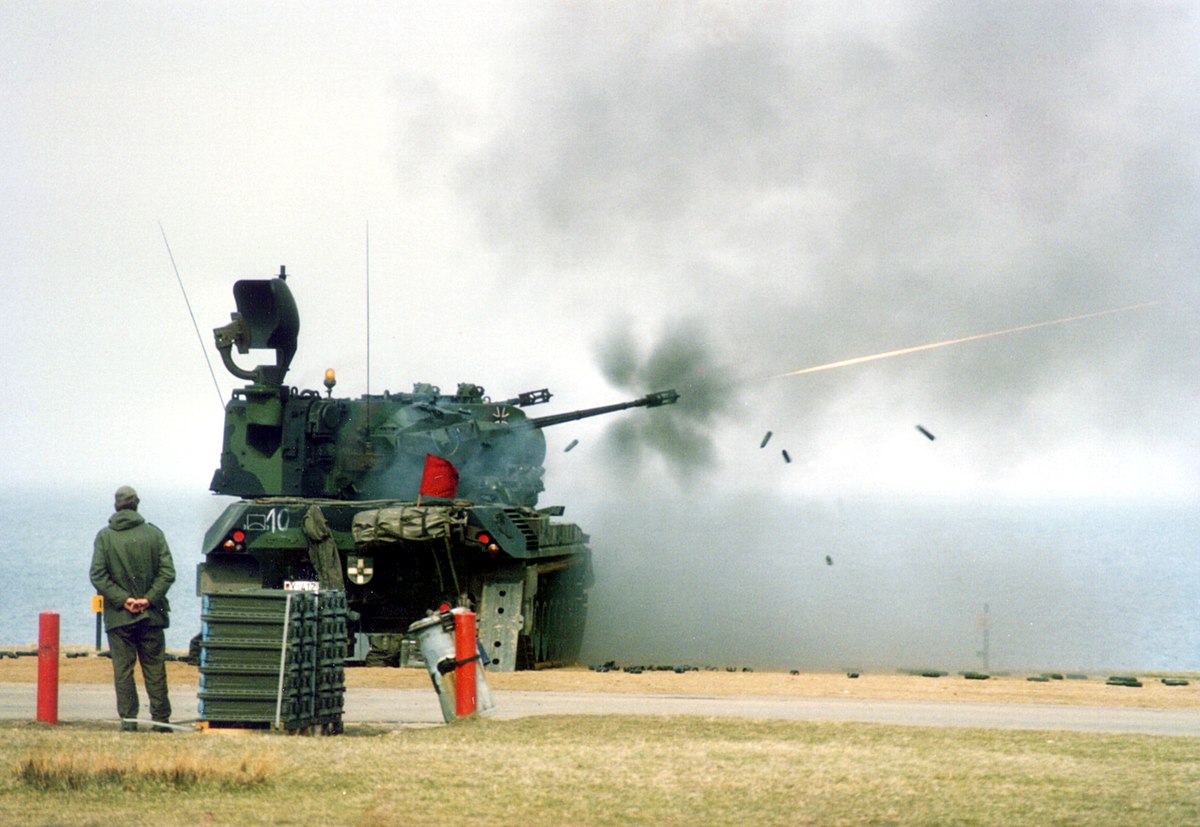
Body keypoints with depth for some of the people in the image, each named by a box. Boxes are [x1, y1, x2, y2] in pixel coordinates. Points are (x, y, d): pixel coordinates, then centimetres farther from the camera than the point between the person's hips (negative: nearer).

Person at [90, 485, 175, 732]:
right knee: (155, 670, 7)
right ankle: (161, 721, 8)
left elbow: (98, 575, -9)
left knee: (123, 670, 3)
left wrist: (123, 599, -10)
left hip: (118, 618, -1)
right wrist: (149, 599, -7)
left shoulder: (105, 536, -1)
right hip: (151, 615, 1)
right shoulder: (153, 534, 2)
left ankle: (128, 721, -1)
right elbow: (168, 572, -5)